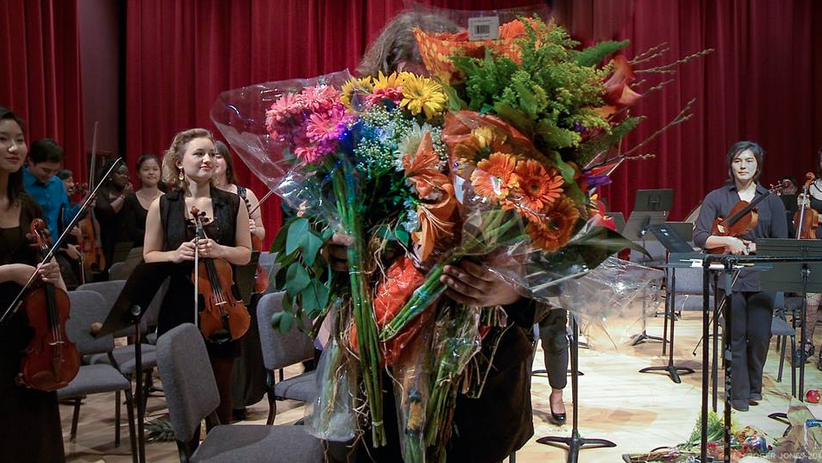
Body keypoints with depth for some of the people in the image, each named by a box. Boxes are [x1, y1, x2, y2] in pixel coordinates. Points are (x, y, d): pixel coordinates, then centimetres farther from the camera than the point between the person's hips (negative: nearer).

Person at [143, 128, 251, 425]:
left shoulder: (233, 204, 2)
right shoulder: (162, 206, 0)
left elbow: (245, 254, 5)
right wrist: (174, 254, -15)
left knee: (220, 387, 9)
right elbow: (149, 256, 6)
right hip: (179, 307, -1)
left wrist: (220, 251, -15)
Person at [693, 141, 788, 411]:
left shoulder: (772, 201, 8)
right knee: (736, 336, 0)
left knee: (759, 335, -2)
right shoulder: (716, 198, 3)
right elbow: (700, 237, -4)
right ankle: (739, 392, 15)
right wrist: (727, 241, -20)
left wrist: (752, 246, -12)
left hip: (762, 278, 1)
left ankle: (754, 385, 22)